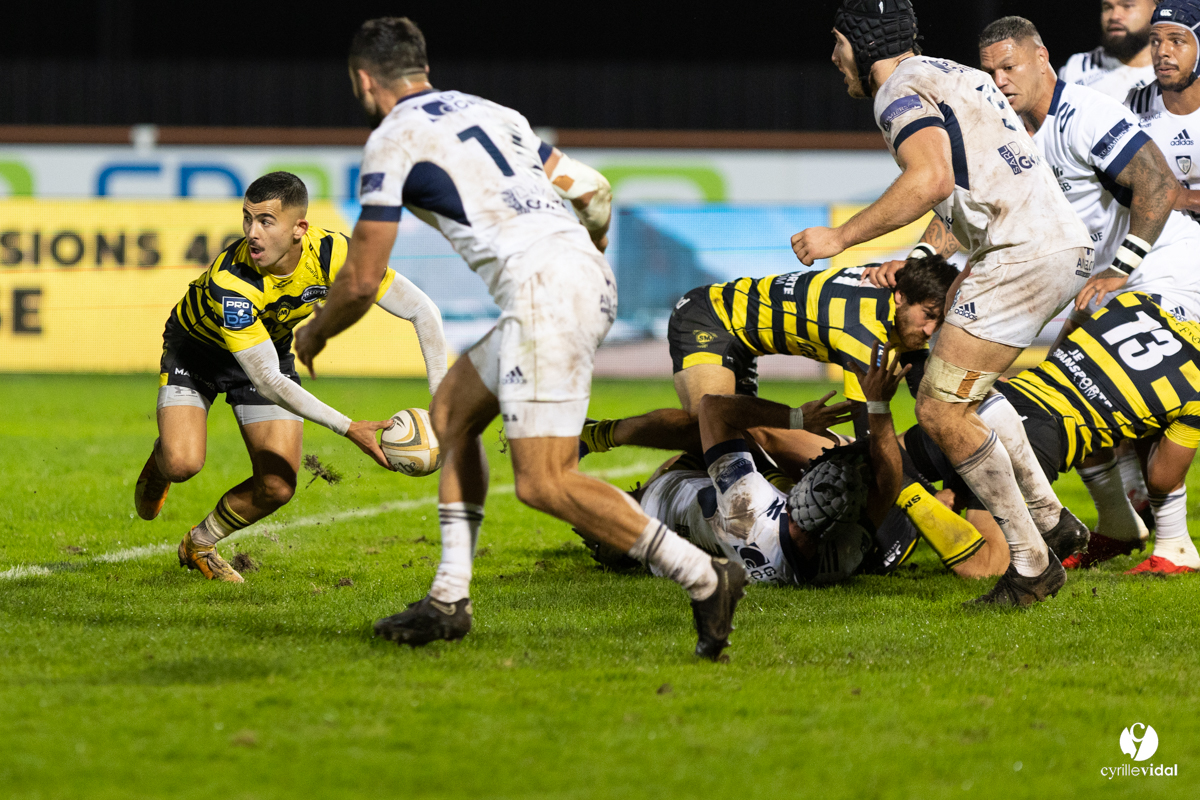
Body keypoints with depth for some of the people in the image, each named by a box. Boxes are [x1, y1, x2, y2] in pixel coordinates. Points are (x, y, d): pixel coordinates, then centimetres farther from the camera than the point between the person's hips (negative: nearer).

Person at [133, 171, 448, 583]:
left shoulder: (332, 253, -30)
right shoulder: (229, 282, -40)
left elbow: (422, 310, -24)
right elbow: (266, 380, -37)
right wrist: (348, 429, -41)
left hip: (273, 346, 3)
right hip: (197, 346, -3)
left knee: (277, 487, -10)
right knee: (183, 463, -24)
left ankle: (199, 545, 19)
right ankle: (159, 464, 16)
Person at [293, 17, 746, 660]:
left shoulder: (394, 138, 2)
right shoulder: (492, 113, 24)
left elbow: (362, 281, 3)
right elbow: (594, 190, 27)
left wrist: (313, 334, 23)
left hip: (543, 292, -9)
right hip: (587, 276, 9)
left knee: (544, 482, -10)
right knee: (452, 410, 22)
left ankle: (704, 577, -15)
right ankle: (450, 600, 19)